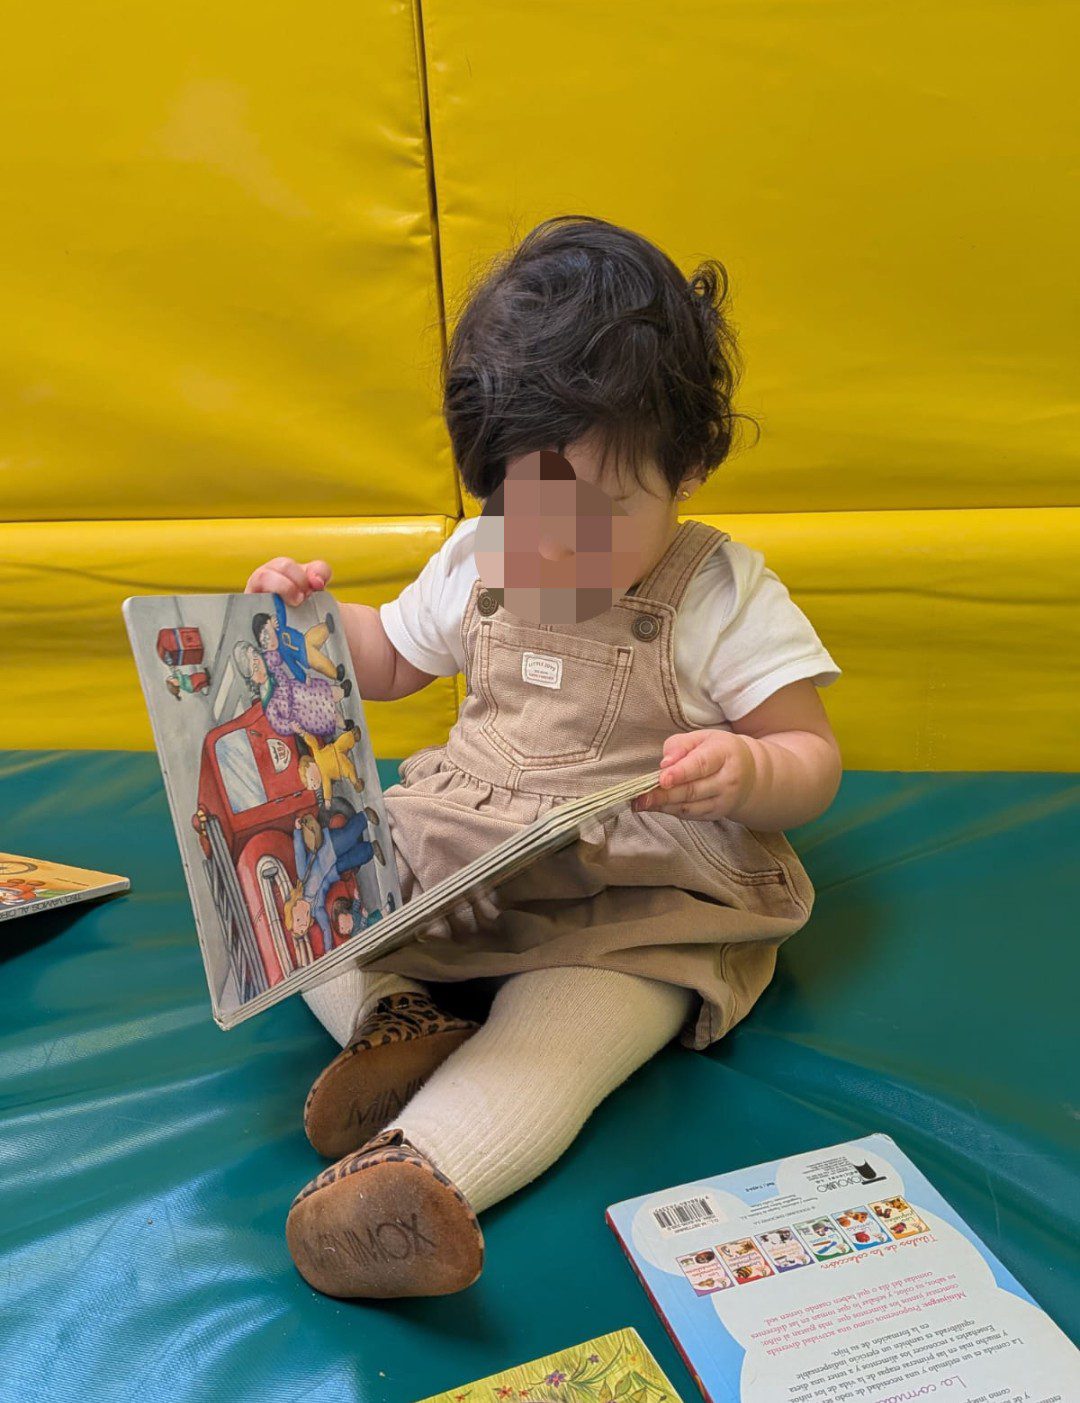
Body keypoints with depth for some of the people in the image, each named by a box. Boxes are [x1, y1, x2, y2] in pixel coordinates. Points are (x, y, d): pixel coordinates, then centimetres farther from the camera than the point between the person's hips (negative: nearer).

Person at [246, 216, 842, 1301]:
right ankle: (390, 1020, -23)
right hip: (449, 855, 6)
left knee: (569, 1025, -34)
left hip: (640, 900, -5)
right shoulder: (480, 560, 5)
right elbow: (393, 656, 21)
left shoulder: (724, 595, -8)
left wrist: (751, 775, -31)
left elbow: (814, 758, -7)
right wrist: (312, 616, 1)